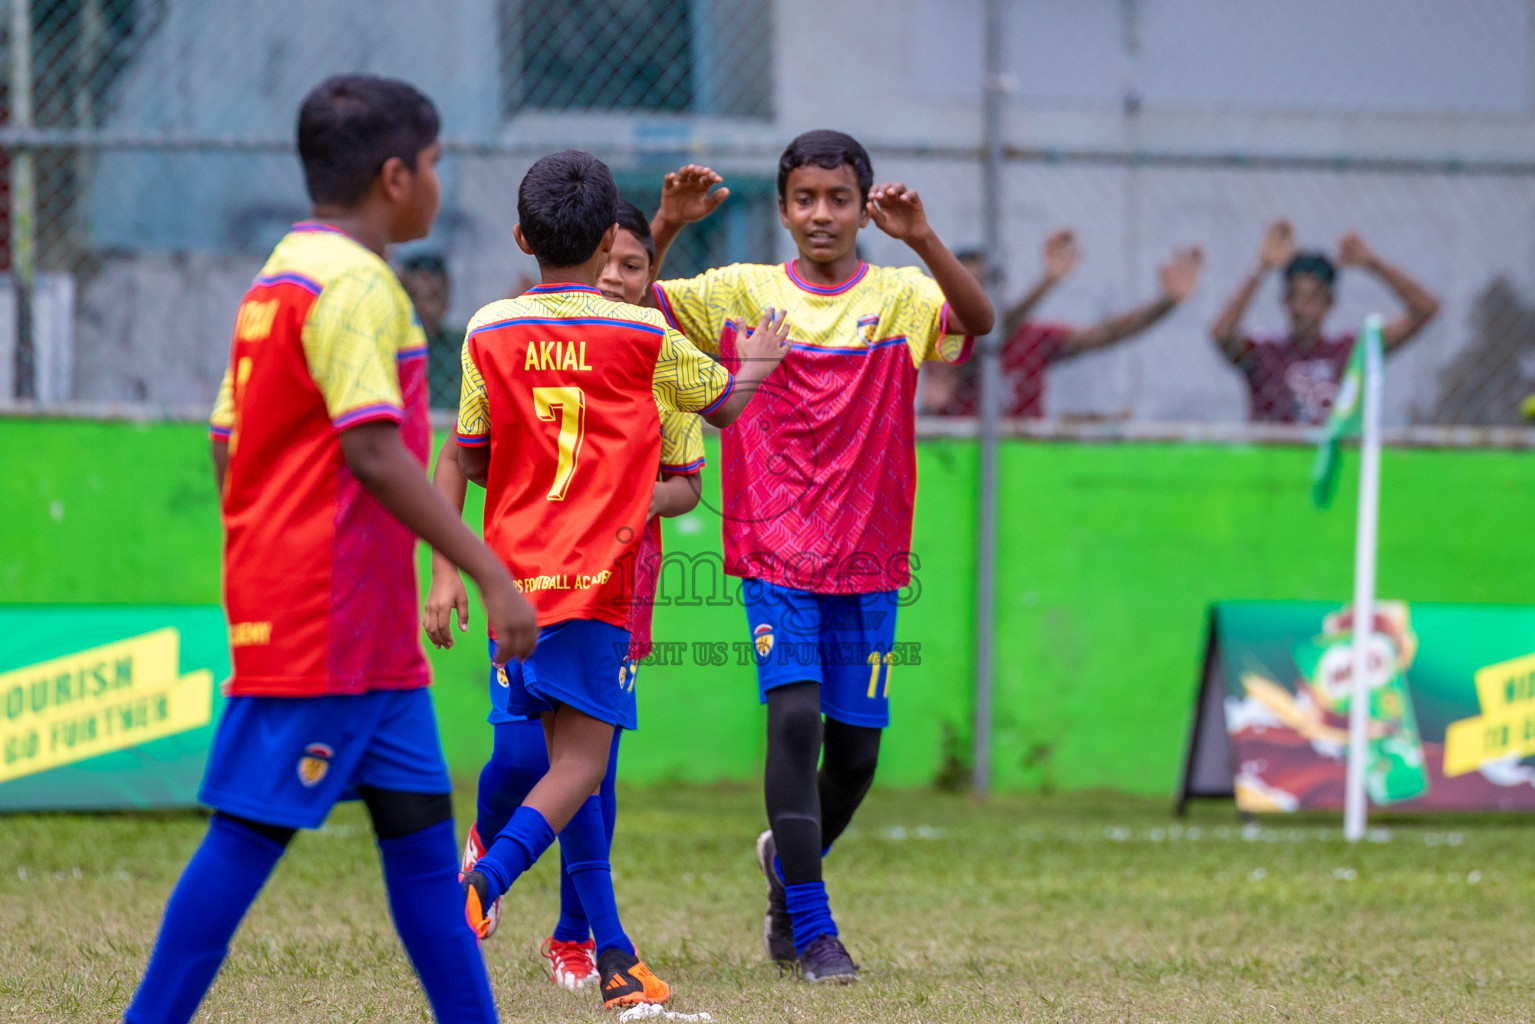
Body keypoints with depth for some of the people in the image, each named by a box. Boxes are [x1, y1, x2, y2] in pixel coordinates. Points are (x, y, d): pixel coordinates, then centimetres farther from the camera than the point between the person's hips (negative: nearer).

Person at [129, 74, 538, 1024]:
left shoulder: (277, 281, 16)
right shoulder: (353, 285, -14)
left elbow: (228, 446, 17)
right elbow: (373, 451, -23)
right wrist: (490, 573, -22)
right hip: (324, 626, -10)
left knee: (420, 825, 10)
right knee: (252, 831, -6)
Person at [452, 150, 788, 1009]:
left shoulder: (490, 333, 4)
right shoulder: (645, 336, -2)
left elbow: (471, 461, 11)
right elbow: (725, 404, 14)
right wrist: (760, 361, 35)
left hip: (518, 573, 4)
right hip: (595, 579, -4)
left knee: (572, 756, 11)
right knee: (581, 761, -7)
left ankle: (615, 959, 12)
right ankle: (484, 883, -31)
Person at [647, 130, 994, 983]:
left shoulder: (899, 297, 0)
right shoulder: (743, 293, 3)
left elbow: (979, 321, -19)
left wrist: (923, 240, -34)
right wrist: (668, 225, -19)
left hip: (868, 562, 1)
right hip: (775, 557, -1)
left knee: (855, 749, 7)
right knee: (794, 717, -18)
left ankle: (790, 857, 40)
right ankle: (811, 930, -11)